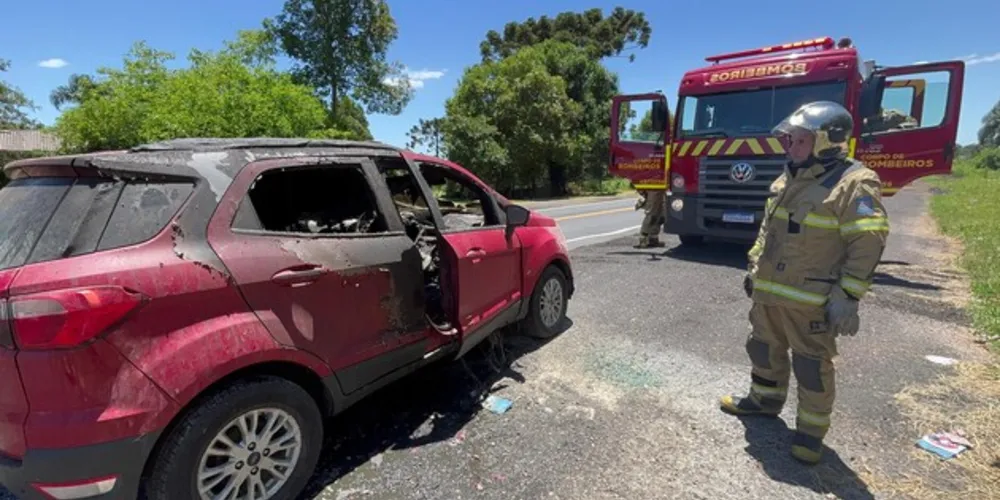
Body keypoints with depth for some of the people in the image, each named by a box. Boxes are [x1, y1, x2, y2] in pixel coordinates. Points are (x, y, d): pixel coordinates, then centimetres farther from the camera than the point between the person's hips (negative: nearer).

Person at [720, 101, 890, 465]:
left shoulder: (854, 183, -15)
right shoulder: (787, 180, 9)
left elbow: (867, 246, -17)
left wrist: (847, 297, -19)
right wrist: (754, 266, 16)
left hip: (810, 299, -8)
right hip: (768, 291, 8)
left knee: (812, 365, 6)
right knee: (764, 349, 20)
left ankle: (812, 428, 24)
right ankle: (764, 399, 41)